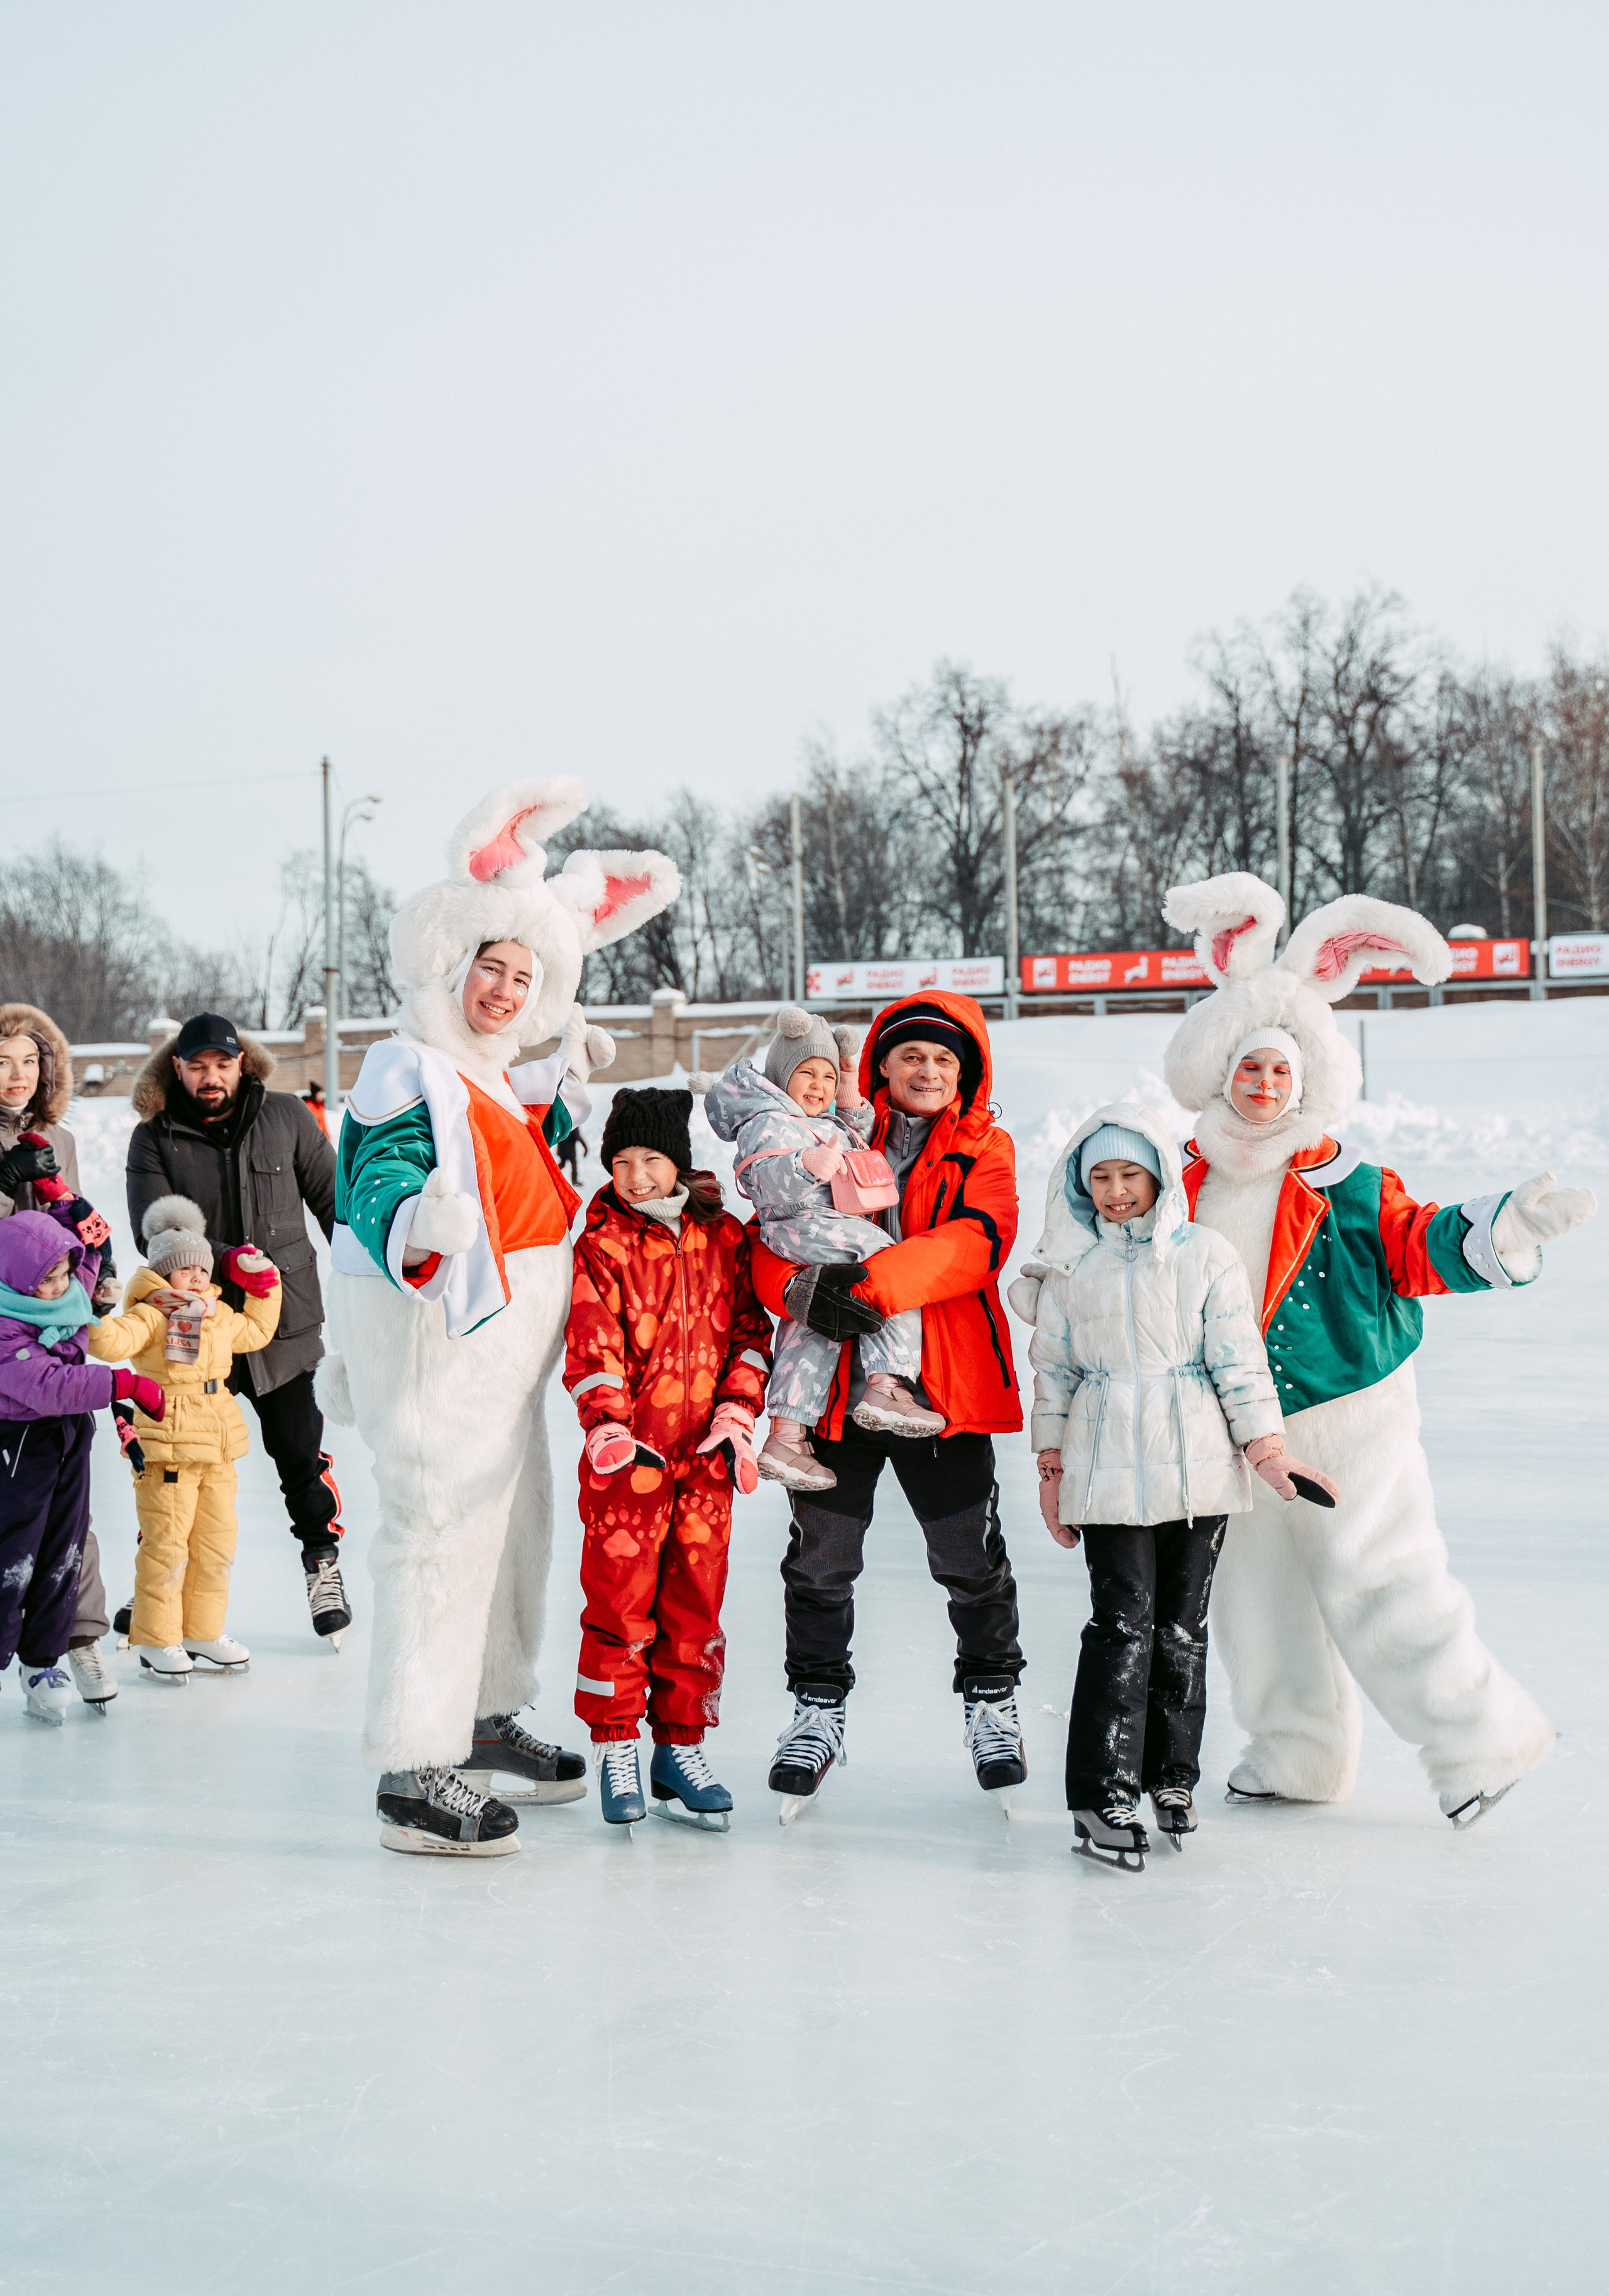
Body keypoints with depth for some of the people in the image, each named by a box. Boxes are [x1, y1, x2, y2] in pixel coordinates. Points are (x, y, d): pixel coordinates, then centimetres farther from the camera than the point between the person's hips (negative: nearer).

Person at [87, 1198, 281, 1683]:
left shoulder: (220, 1317, 15)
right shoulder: (151, 1316, -9)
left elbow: (257, 1332, 35)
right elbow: (115, 1341, -26)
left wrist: (264, 1285, 31)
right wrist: (90, 1321, -41)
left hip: (217, 1451, 7)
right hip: (167, 1449, -7)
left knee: (216, 1543, 12)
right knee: (166, 1547, -3)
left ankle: (203, 1632, 25)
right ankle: (156, 1641, 8)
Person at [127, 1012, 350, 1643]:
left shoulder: (285, 1117, 0)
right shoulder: (153, 1138, -2)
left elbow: (332, 1197, 9)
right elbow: (154, 1231, -12)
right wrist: (224, 1260, -25)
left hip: (283, 1321, 0)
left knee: (300, 1453, 5)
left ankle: (324, 1566, 24)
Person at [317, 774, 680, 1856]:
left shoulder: (495, 1075, 13)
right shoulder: (410, 1073, -16)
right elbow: (384, 1179, -30)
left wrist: (568, 1086, 17)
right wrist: (412, 1229, -51)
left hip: (502, 1344, 11)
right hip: (435, 1334, -10)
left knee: (516, 1521, 21)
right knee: (442, 1530, -10)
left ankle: (488, 1716, 38)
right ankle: (413, 1775, -5)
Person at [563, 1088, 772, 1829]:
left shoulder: (725, 1237, 7)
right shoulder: (603, 1245, -2)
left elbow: (749, 1328, 11)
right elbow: (592, 1346, -8)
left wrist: (738, 1409, 0)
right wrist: (608, 1427, -18)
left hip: (706, 1455, 3)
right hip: (629, 1454, -3)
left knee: (696, 1602, 8)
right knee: (620, 1600, -1)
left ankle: (679, 1746, 19)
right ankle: (615, 1747, 12)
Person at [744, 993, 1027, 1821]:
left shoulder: (983, 1150, 6)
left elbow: (975, 1242, -14)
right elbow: (772, 1245, -1)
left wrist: (874, 1281, -28)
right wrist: (808, 1290, -25)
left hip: (945, 1386, -1)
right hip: (833, 1384, 1)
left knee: (973, 1562, 6)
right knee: (820, 1561, 7)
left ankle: (991, 1702, 28)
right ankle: (818, 1709, 24)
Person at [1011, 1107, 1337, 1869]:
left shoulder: (1206, 1256, 3)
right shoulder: (1069, 1266, 6)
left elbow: (1239, 1358, 3)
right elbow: (1053, 1369, 10)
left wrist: (1265, 1447, -1)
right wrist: (1051, 1464, 9)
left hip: (1196, 1465, 1)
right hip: (1108, 1469, -1)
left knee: (1182, 1626, 7)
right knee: (1123, 1626, -8)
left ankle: (1172, 1776, 22)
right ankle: (1102, 1795, -5)